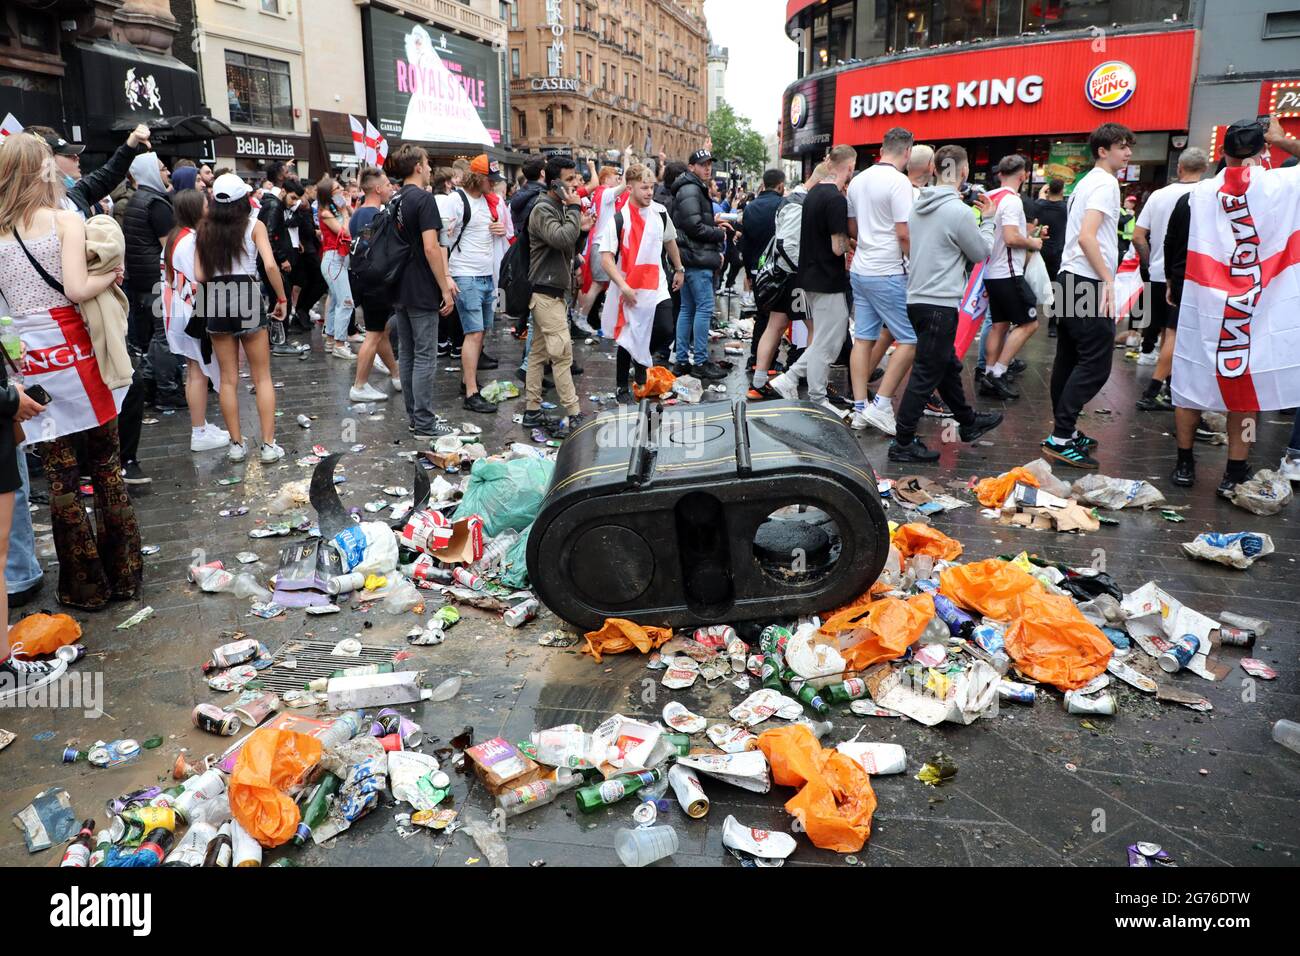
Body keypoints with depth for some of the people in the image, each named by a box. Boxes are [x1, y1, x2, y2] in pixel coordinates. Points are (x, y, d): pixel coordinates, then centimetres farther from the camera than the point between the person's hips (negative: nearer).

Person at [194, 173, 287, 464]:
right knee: (262, 377, 6)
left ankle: (236, 444, 14)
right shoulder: (254, 225, -2)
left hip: (215, 301, 3)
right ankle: (268, 445, 4)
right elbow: (270, 266, -14)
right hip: (248, 299, -2)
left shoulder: (205, 228, 5)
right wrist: (282, 299, -3)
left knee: (228, 379, 10)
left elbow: (200, 275, -1)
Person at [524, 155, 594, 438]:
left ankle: (533, 411, 15)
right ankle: (574, 415, -10)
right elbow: (562, 239, -28)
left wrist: (580, 229, 5)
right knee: (562, 354, -11)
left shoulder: (559, 208, 18)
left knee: (539, 353, 11)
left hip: (553, 291, 10)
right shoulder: (542, 210, -13)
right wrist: (575, 209, -17)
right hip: (546, 292, -10)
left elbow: (567, 249, 22)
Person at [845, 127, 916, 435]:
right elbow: (904, 233, -18)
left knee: (863, 338, 9)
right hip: (888, 274, -8)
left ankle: (860, 408, 10)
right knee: (910, 340, -1)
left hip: (861, 270, 8)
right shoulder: (899, 181, -14)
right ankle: (881, 405, -5)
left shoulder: (858, 180, 10)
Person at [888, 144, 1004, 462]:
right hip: (940, 304, -9)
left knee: (948, 365, 21)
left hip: (918, 298, 9)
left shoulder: (919, 206, 7)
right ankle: (902, 443, 2)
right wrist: (987, 219, 10)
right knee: (926, 375, -3)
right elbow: (981, 252, -4)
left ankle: (968, 422, 37)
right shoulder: (958, 212, -17)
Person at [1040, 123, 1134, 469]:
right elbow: (1087, 237, -22)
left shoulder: (1086, 182, 19)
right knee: (1096, 364, -8)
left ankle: (1064, 432, 19)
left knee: (1070, 359, 12)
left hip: (1071, 279, 10)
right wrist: (1108, 280, -22)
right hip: (1089, 282, -10)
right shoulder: (1105, 183, -11)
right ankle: (1061, 438, -8)